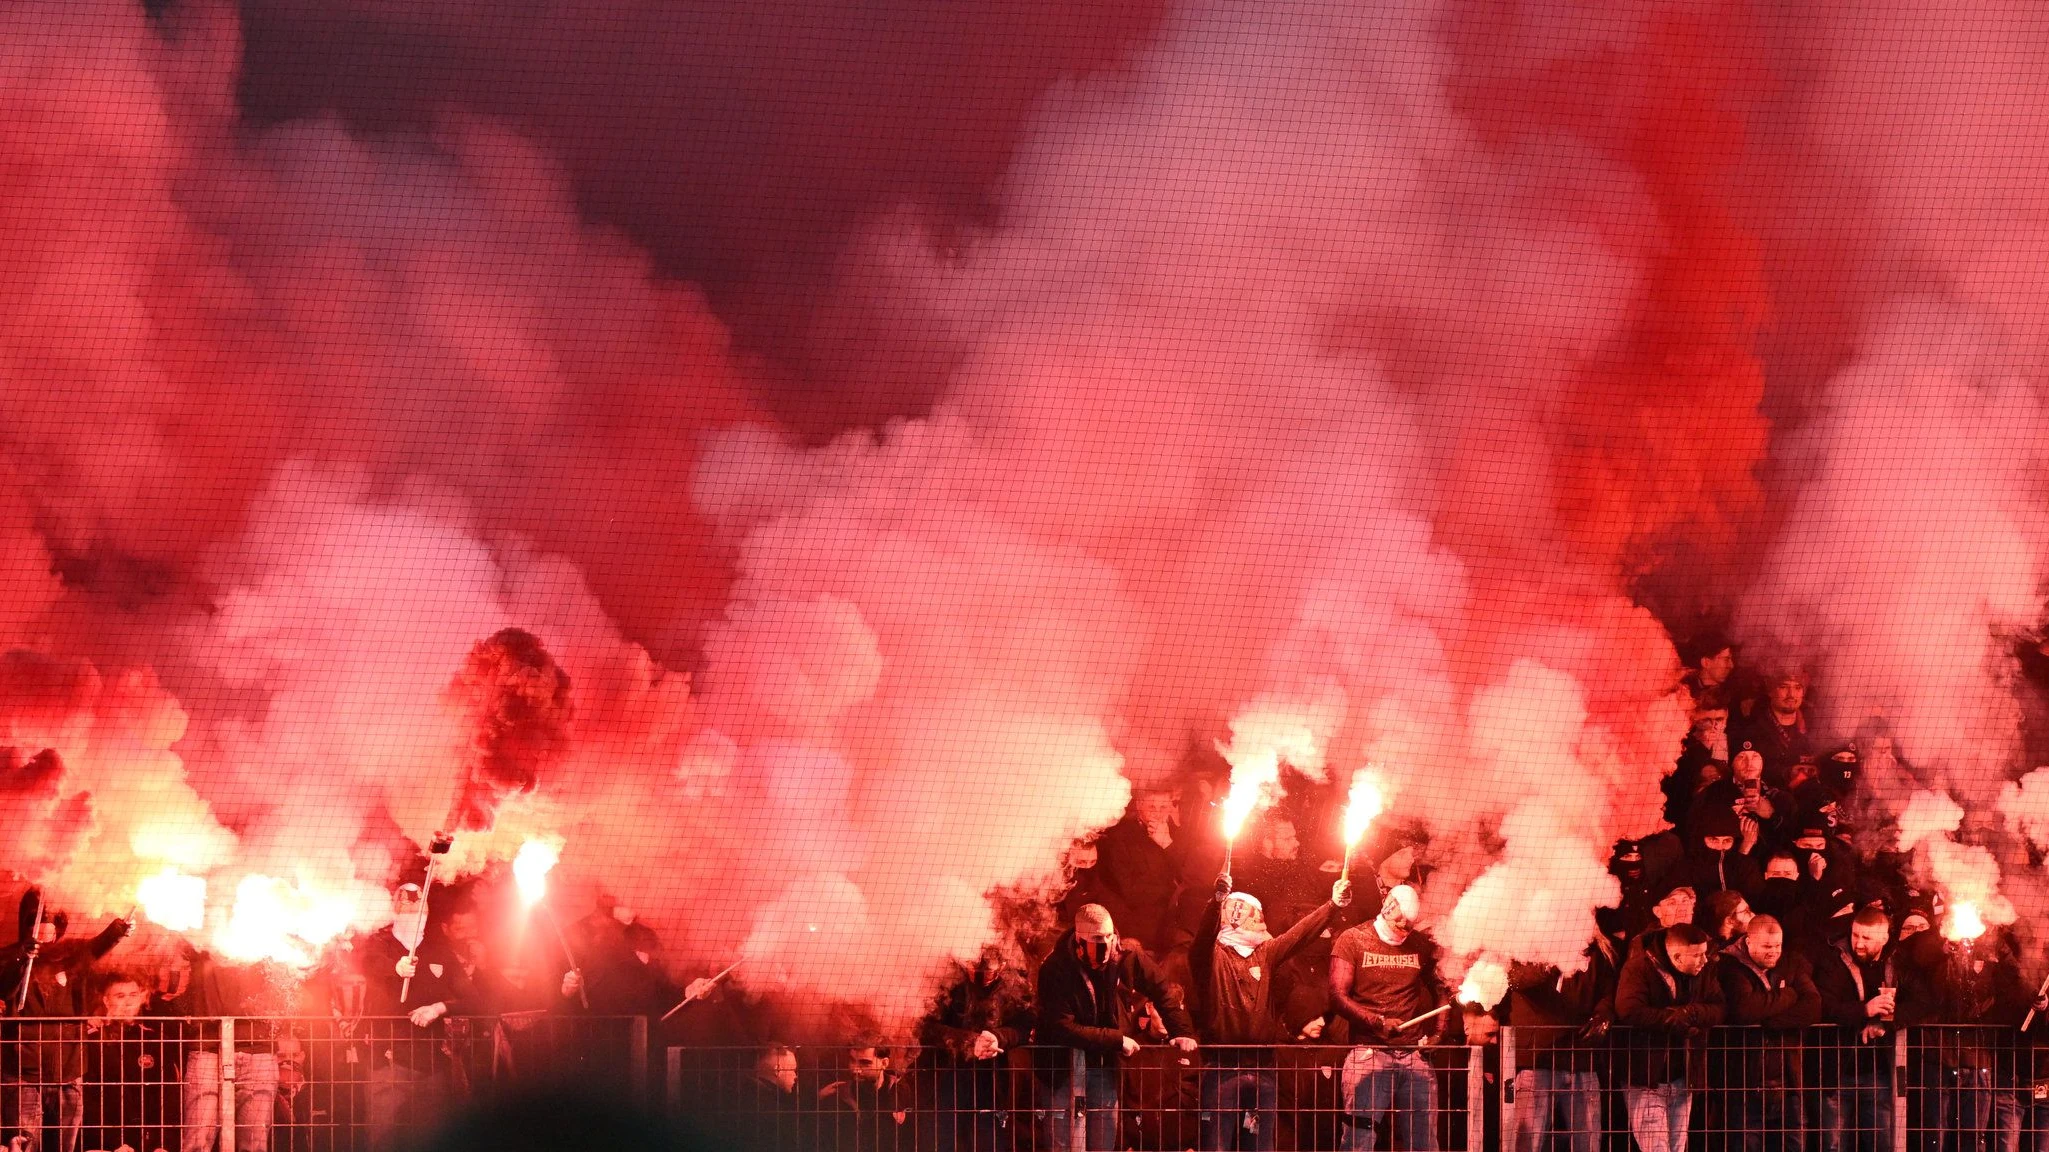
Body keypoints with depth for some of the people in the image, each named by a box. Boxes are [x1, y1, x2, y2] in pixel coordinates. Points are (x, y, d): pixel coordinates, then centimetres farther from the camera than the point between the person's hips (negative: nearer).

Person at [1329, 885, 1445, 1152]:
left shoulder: (1422, 945, 12)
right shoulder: (1353, 940, 1)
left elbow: (1439, 990, 23)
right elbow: (1338, 996, -6)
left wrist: (1436, 1033, 7)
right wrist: (1378, 1022, -17)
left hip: (1414, 1056, 4)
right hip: (1369, 1054, -3)